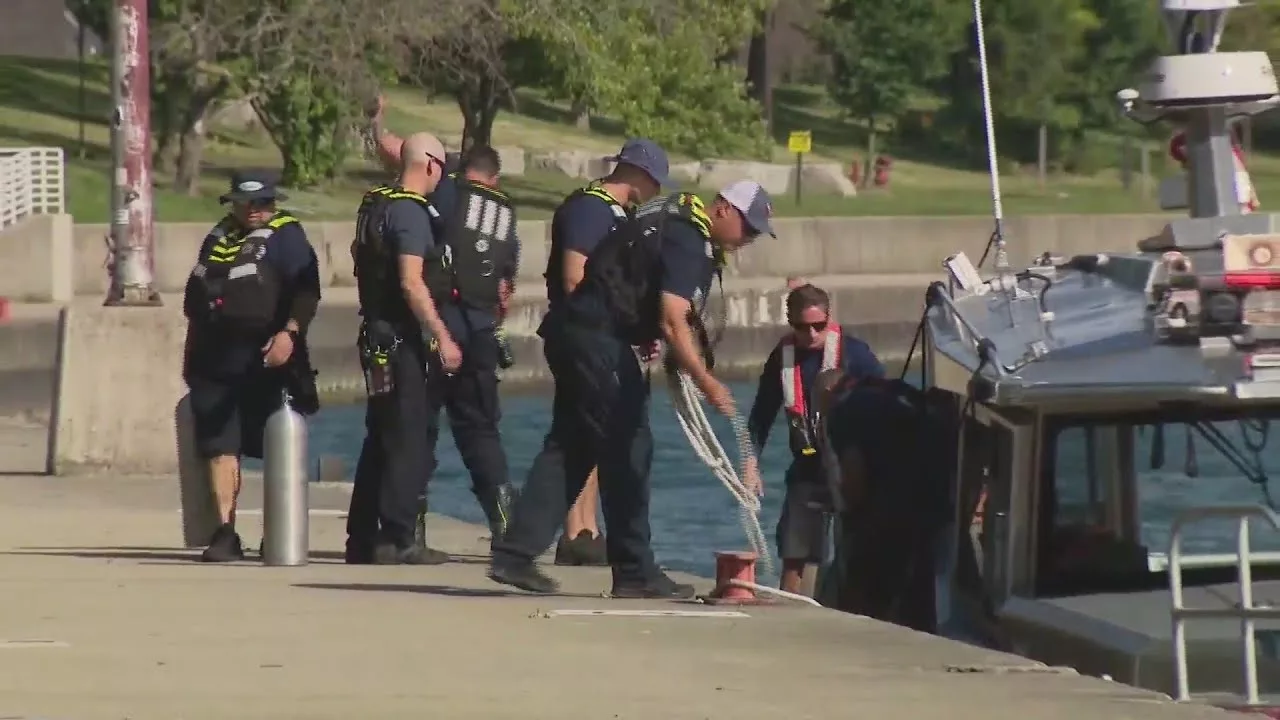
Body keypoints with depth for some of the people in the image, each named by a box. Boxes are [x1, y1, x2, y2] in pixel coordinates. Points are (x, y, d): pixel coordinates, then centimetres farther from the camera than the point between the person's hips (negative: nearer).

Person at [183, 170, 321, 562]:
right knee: (220, 448, -2)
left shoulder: (285, 236, -2)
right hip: (216, 364, 5)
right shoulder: (219, 238, 17)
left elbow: (307, 291, -11)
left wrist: (290, 332, -26)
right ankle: (225, 533, -2)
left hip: (265, 364, -5)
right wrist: (192, 354, 25)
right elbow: (194, 296, 25)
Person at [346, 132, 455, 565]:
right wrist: (443, 337, -22)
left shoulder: (373, 204, 11)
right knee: (408, 440, -7)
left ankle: (362, 538, 16)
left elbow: (361, 261, 24)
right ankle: (396, 540, -10)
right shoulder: (411, 213, -16)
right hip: (401, 339, -9)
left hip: (375, 336, 9)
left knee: (380, 439, 14)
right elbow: (411, 283, -23)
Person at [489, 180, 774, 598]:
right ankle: (634, 572, -1)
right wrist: (706, 383, -32)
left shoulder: (677, 215, 17)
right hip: (600, 338, -10)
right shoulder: (687, 240, -16)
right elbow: (672, 324, -26)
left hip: (572, 329, 10)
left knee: (569, 445, 9)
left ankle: (514, 554, 5)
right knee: (627, 448, -5)